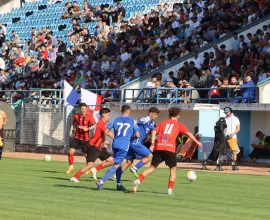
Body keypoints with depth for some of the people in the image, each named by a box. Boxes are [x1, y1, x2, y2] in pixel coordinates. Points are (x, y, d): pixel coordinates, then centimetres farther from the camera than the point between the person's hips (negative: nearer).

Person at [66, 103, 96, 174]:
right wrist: (71, 131, 3)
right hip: (77, 137, 3)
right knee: (71, 151, -7)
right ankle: (71, 166, 11)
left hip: (85, 139, -3)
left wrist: (87, 129, -30)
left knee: (86, 154, 5)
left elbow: (94, 126, -14)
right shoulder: (76, 116, 1)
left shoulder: (89, 117, -9)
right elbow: (73, 123, 16)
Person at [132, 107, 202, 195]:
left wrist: (152, 144, 3)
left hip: (158, 148, 3)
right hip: (170, 149, -3)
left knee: (152, 167, 11)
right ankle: (170, 189, 4)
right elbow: (189, 134, 12)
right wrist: (197, 142, 23)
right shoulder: (179, 125, 16)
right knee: (173, 169, 14)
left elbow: (154, 132, 8)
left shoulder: (162, 123, 22)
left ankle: (138, 181, -7)